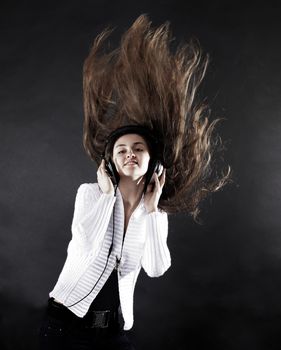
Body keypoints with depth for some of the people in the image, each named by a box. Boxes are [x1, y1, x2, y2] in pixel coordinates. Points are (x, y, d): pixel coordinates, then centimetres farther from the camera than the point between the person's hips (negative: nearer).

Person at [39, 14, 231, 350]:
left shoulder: (157, 215, 5)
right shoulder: (89, 192, -4)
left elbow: (156, 268, -10)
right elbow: (85, 244, -21)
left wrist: (152, 208, -8)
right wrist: (106, 193, -12)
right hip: (67, 319, -2)